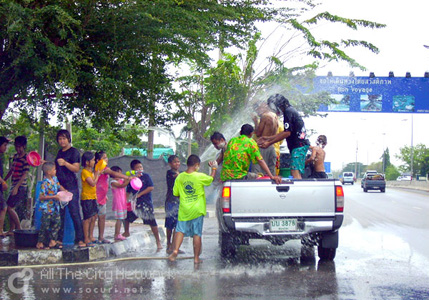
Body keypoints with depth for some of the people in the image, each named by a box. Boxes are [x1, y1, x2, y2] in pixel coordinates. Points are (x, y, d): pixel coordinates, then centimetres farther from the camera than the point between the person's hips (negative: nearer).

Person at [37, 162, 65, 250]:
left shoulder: (55, 179, 4)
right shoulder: (45, 183, -19)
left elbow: (59, 186, 24)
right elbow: (41, 197, -21)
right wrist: (53, 197, -23)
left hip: (54, 207, 8)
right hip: (47, 208, -8)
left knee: (57, 222, 9)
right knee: (45, 225, -2)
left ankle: (52, 241, 19)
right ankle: (40, 243, 10)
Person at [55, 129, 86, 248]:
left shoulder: (74, 151, -2)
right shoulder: (60, 152, 20)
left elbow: (76, 168, -11)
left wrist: (65, 163, -25)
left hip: (71, 186, -7)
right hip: (59, 186, 7)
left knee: (75, 213, -8)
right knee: (60, 213, 6)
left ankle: (80, 239, -5)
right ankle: (59, 239, 10)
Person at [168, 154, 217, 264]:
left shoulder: (179, 177, -2)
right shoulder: (200, 176, -11)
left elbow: (175, 193, 6)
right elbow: (211, 179, 9)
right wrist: (214, 168, 24)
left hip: (184, 210, 2)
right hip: (197, 210, -2)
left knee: (180, 230, 10)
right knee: (197, 234, 5)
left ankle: (175, 250, -9)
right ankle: (196, 258, 10)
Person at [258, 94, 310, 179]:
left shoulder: (288, 112, -12)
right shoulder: (291, 110, 19)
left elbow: (287, 133, -17)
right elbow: (286, 132, 23)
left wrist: (269, 143, -12)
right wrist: (268, 138, 21)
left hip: (298, 146, -10)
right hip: (300, 144, 10)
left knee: (295, 172, -17)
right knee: (295, 172, 8)